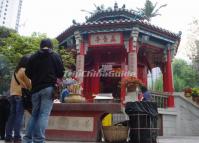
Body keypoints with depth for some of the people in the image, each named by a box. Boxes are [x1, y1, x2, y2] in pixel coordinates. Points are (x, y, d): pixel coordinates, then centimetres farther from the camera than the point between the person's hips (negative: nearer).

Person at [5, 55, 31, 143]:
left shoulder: (16, 71, 19)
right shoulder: (24, 70, -4)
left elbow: (14, 84, 18)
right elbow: (28, 84, -2)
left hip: (13, 95, 7)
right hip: (20, 95, -7)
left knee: (12, 116, 7)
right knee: (19, 116, -8)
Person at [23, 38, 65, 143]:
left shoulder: (33, 57, 10)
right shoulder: (55, 56, 3)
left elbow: (28, 74, 11)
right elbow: (61, 73, -3)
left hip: (36, 88, 4)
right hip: (49, 88, -3)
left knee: (34, 114, 14)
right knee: (44, 114, -5)